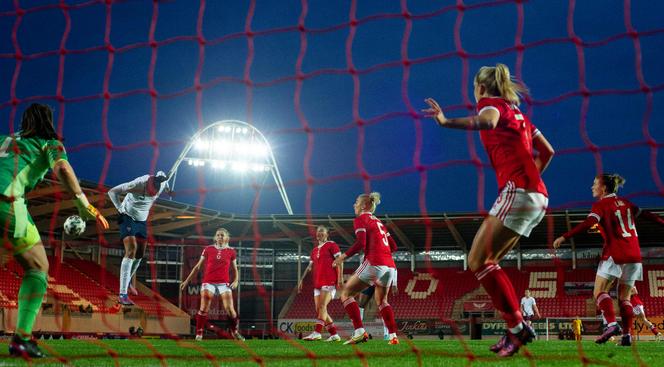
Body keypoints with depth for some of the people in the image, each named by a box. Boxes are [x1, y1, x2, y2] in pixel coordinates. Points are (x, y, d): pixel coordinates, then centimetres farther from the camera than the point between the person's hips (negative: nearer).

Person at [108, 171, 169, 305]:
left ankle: (127, 282, 39)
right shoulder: (136, 185, -30)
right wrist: (121, 209, -18)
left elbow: (161, 174, 11)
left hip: (142, 220, 7)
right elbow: (112, 192, -19)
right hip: (128, 218, -6)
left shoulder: (161, 183, -15)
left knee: (140, 254, 12)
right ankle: (122, 295, -27)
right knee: (131, 251, -22)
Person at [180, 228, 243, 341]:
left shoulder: (231, 251, 6)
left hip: (224, 283, 0)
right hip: (208, 282, 0)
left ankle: (235, 331, 16)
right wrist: (187, 280, 8)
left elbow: (235, 269, 14)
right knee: (204, 308, -8)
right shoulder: (208, 249, 5)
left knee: (229, 309, -7)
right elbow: (198, 266, 11)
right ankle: (199, 334, 4)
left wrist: (236, 281, -5)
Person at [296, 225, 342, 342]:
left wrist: (340, 278, -17)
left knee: (322, 306, -20)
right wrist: (301, 280, 19)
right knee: (319, 310, 1)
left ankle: (317, 332, -27)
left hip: (330, 282, -8)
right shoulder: (314, 250, 22)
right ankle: (334, 334, 6)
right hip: (317, 283, 8)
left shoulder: (332, 245, 2)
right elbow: (310, 267, 26)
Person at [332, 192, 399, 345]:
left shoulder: (360, 219, 3)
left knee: (346, 293, 3)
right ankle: (393, 336, 15)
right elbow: (393, 246, 21)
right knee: (381, 301, 25)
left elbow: (361, 243, -12)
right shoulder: (378, 221, 25)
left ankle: (360, 331, -11)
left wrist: (344, 256, -4)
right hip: (390, 266, 8)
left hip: (374, 263, -7)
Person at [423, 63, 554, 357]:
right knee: (487, 262, 12)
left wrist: (447, 122, -40)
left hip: (517, 191, -9)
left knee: (477, 261, -9)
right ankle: (515, 330, 8)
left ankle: (517, 326, -13)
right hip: (537, 196, 9)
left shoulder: (491, 104, 0)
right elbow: (547, 151, 26)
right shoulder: (517, 113, 25)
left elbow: (487, 122, -27)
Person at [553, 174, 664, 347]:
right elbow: (645, 214, 20)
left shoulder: (601, 205, -3)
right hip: (634, 254, 6)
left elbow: (587, 224, -19)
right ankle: (626, 334, -1)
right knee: (624, 297, 10)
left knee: (600, 292, -3)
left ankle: (612, 324, -24)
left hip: (615, 254, -6)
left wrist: (564, 237, -25)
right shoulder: (625, 202, 15)